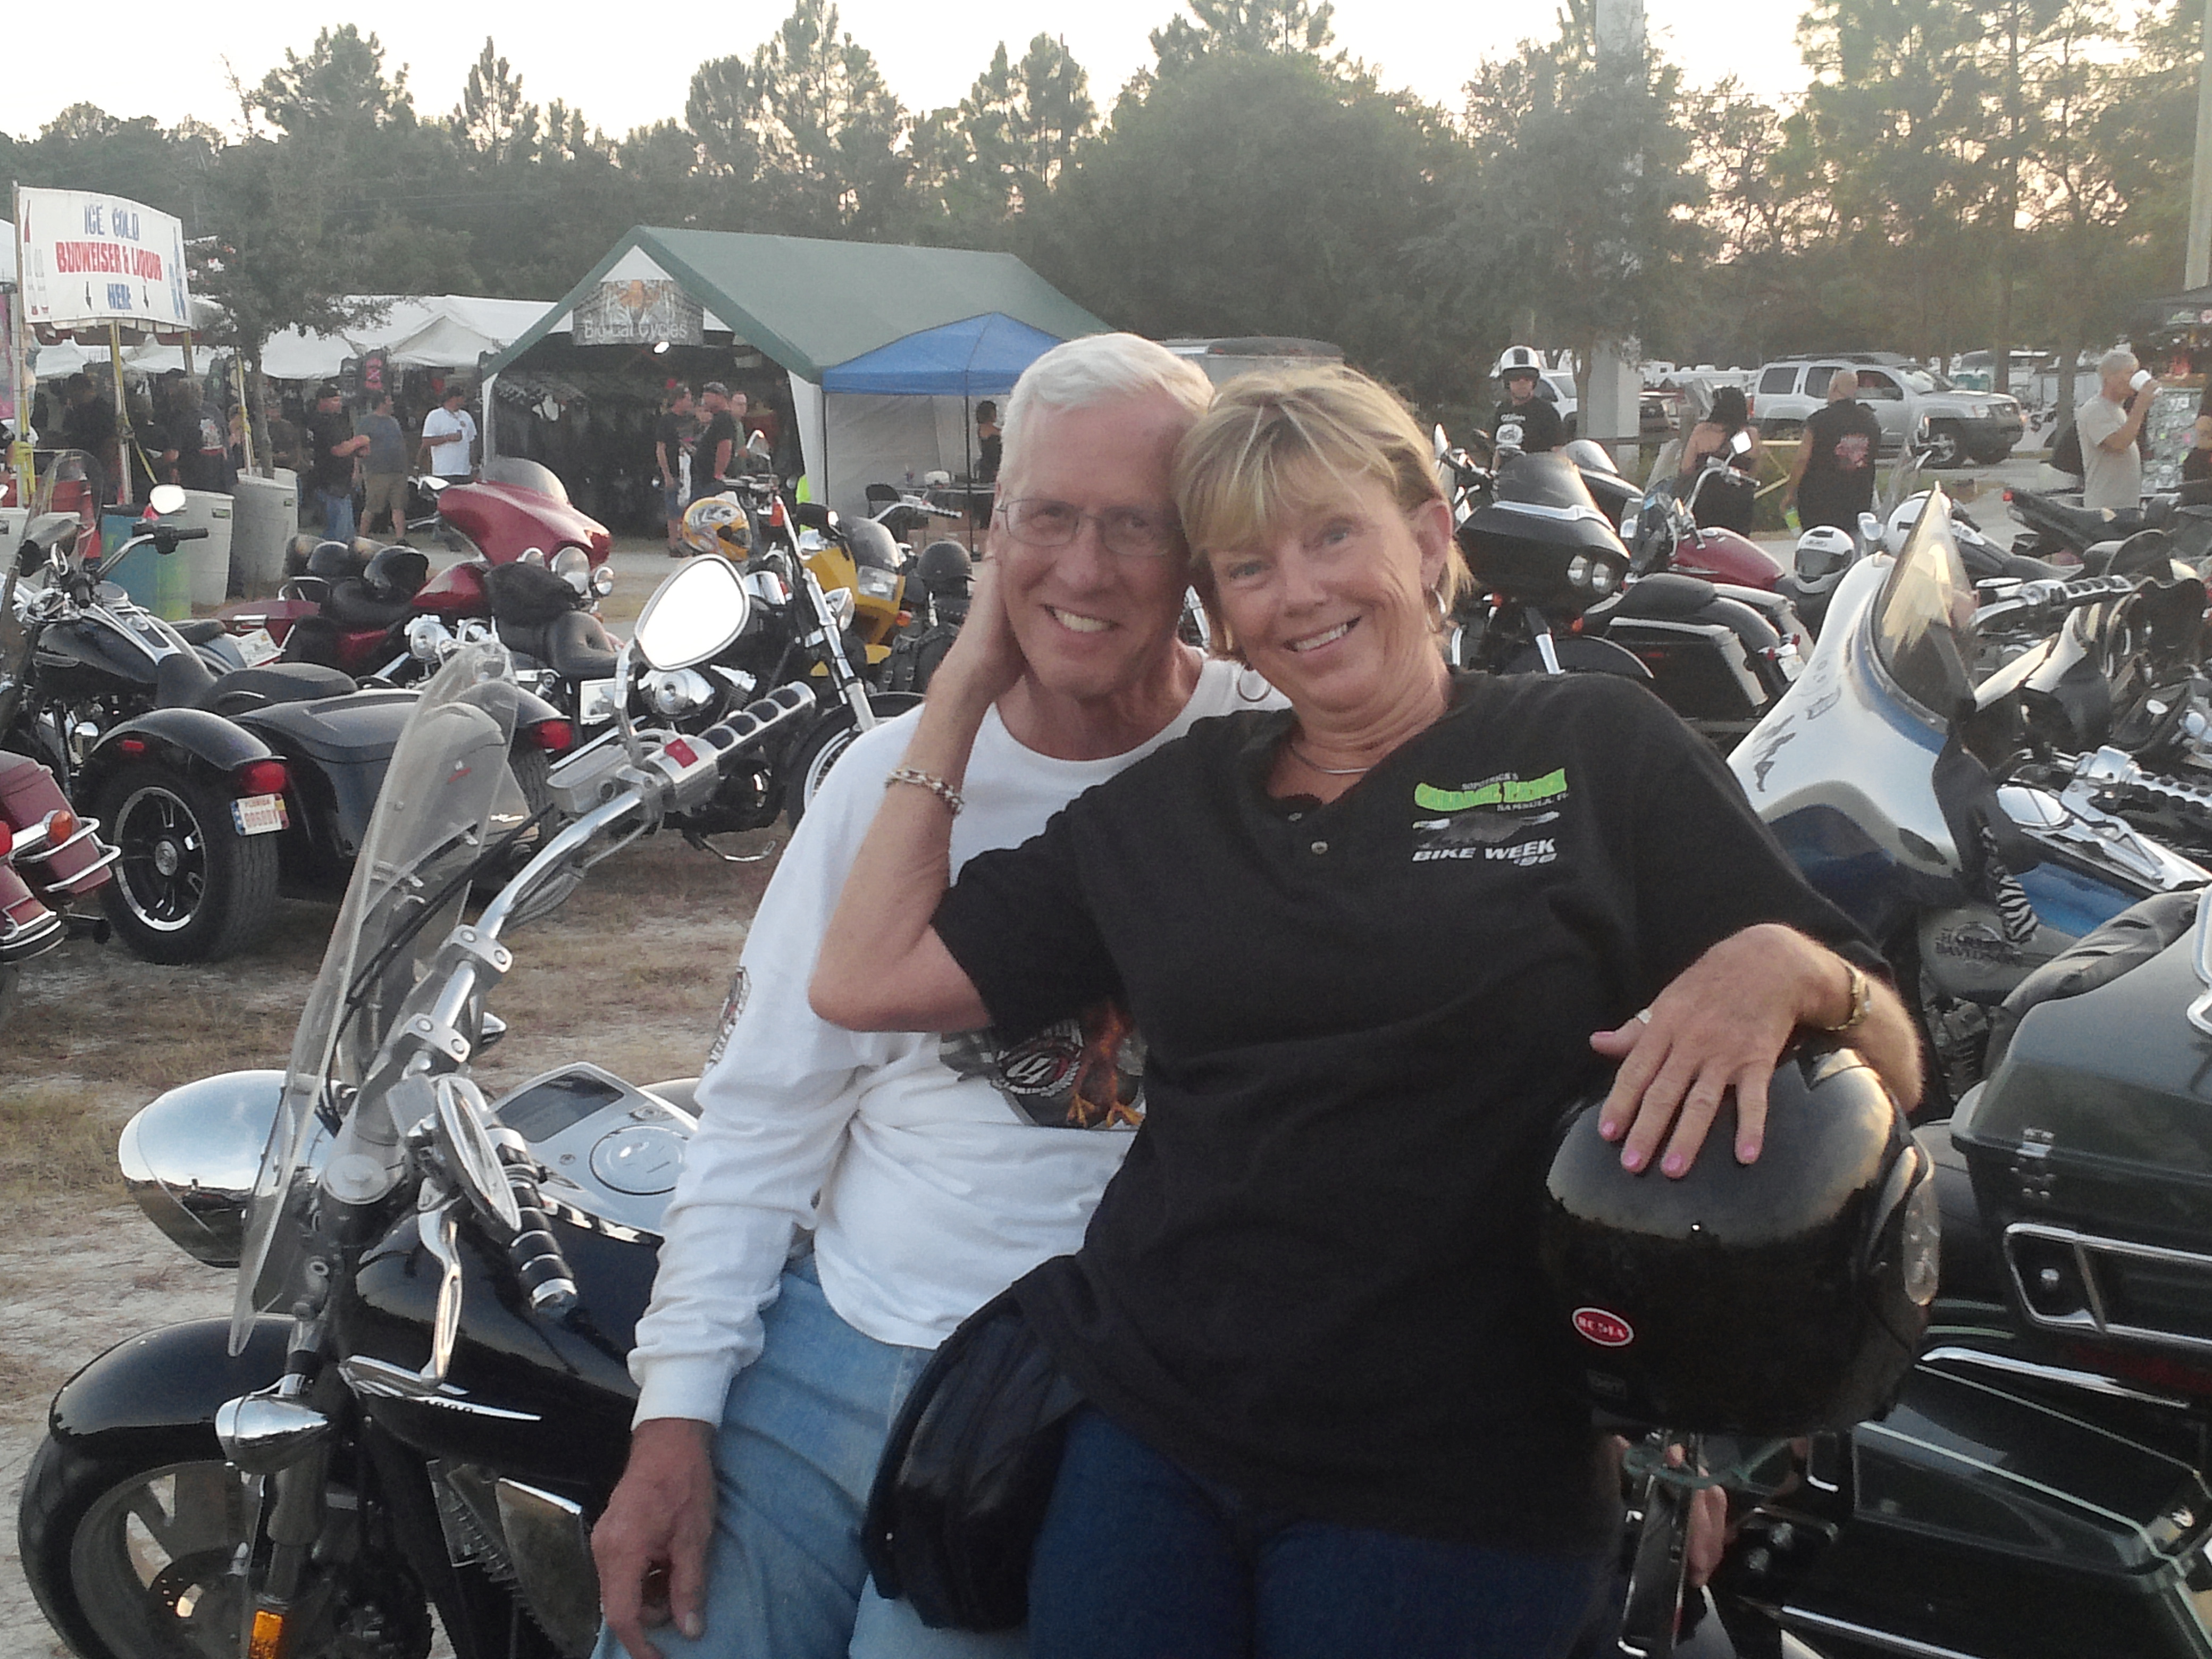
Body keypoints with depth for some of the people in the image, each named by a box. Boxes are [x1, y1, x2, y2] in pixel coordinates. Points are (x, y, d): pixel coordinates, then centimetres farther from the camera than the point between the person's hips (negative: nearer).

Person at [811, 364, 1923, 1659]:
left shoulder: (1601, 751, 0)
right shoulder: (1166, 809, 10)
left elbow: (1893, 1068, -2)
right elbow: (865, 981, 5)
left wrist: (1783, 969, -25)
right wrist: (971, 678, 9)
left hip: (1458, 1496, -3)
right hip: (1150, 1436, 3)